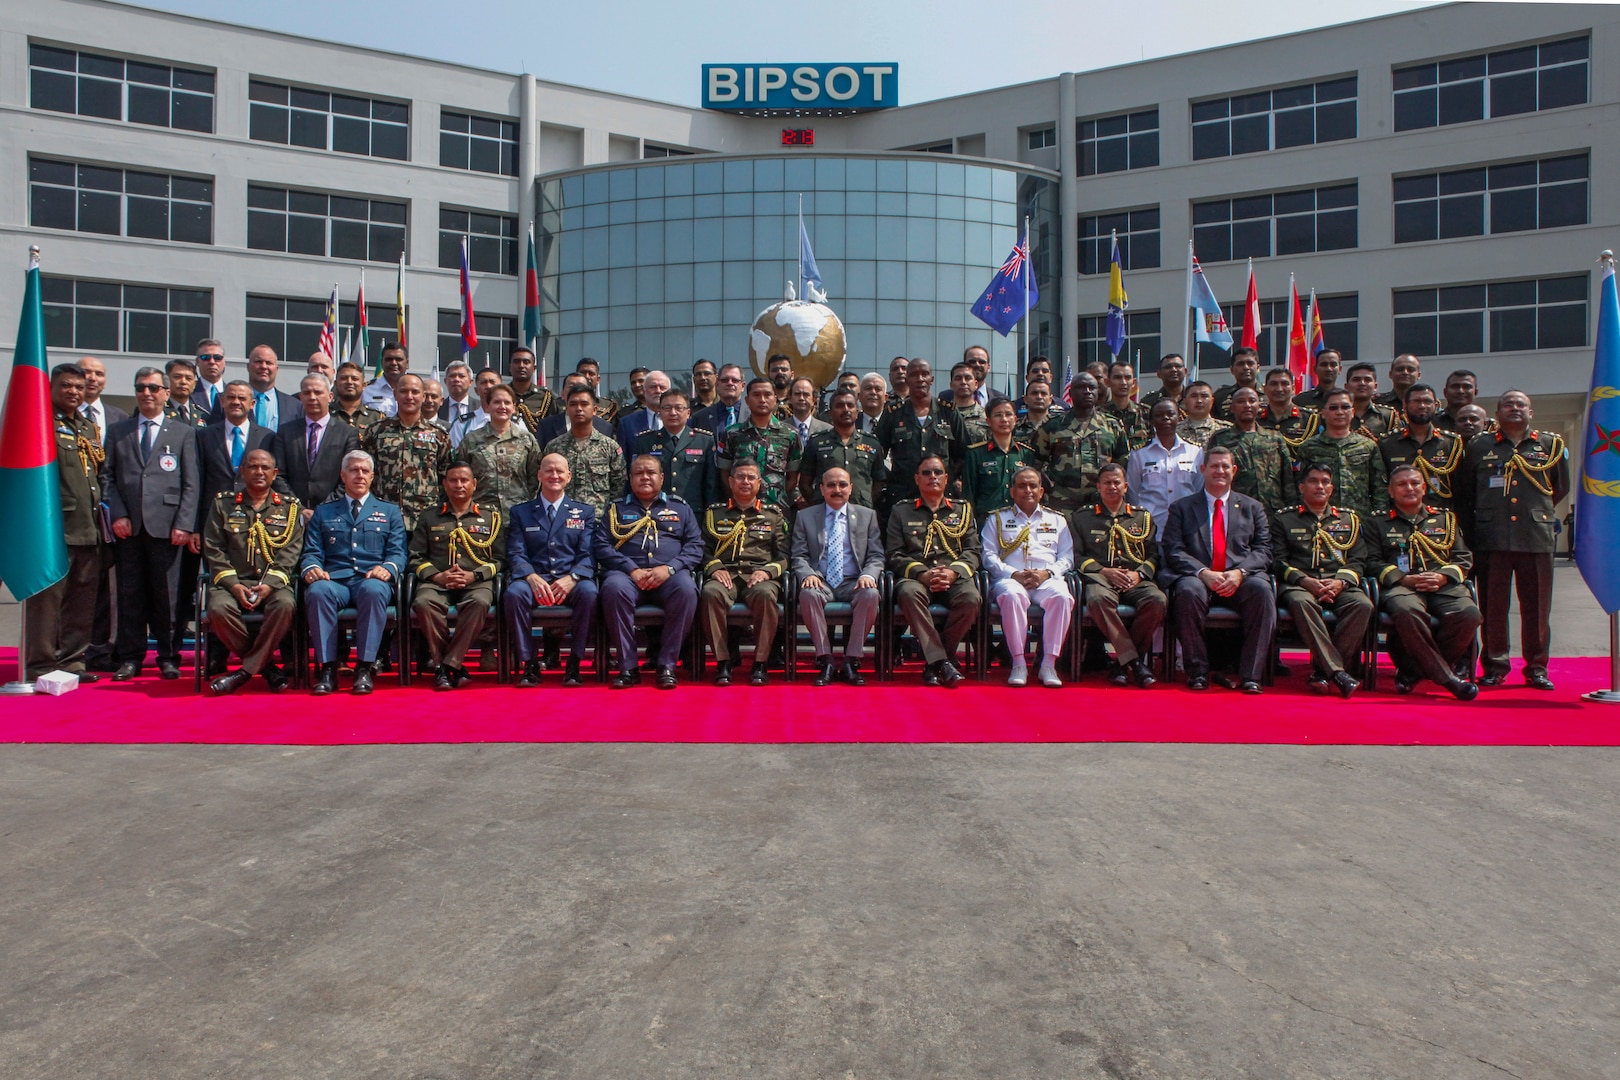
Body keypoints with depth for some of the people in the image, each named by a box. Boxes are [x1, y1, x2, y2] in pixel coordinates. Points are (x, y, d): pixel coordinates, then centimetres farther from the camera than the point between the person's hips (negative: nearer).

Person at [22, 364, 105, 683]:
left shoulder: (90, 430, 20)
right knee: (47, 597, -5)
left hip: (88, 529, 7)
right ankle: (41, 665, 1)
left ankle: (71, 660, 17)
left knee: (82, 601, 9)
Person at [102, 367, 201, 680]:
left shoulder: (184, 433, 10)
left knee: (167, 595, 0)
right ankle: (130, 658, 12)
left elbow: (192, 483, 3)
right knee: (130, 594, 4)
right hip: (128, 526, 2)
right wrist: (117, 515, -3)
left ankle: (168, 657, 8)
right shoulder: (117, 432, 17)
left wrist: (184, 524, -7)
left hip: (165, 526, -2)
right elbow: (107, 477, 11)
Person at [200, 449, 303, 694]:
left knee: (285, 605, -34)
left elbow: (290, 553, 1)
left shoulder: (290, 507, 11)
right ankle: (265, 666, -13)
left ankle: (246, 670, -21)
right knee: (218, 609, -32)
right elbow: (213, 549, 5)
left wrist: (269, 585, -14)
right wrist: (233, 585, -10)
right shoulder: (222, 503, 13)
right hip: (232, 582, 1)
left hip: (273, 583, -1)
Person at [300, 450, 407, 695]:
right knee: (317, 591, -35)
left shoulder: (390, 512, 22)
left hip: (371, 580, -1)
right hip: (334, 580, 1)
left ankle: (365, 667, -32)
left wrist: (387, 568, -14)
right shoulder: (323, 512, 25)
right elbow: (311, 552, 14)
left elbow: (398, 553, 9)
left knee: (374, 591, -38)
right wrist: (311, 568, -10)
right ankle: (327, 668, -30)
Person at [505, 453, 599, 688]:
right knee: (513, 593, -33)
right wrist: (532, 577, -16)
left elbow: (588, 555, 5)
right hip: (534, 578, 1)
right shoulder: (520, 512, 17)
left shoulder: (584, 512, 16)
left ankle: (574, 664, -21)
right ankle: (529, 664, -20)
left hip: (570, 582, 0)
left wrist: (571, 578, -17)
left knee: (588, 592, -35)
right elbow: (515, 554, 6)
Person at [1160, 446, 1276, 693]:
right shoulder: (1181, 507, 15)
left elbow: (1263, 550, 8)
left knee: (1262, 589, -32)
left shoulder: (1252, 508, 21)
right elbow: (1174, 551, 2)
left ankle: (1250, 675, -26)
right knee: (1188, 591, -36)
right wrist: (1204, 573, -16)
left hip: (1240, 579, 2)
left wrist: (1239, 573, -13)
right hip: (1198, 577, -1)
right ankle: (1198, 672, -23)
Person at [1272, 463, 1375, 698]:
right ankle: (1337, 672, -41)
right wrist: (1305, 580, -13)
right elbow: (1279, 561, 5)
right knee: (1301, 602, -38)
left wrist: (1340, 582, -9)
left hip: (1340, 585, 2)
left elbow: (1358, 560, 12)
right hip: (1299, 584, -2)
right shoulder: (1285, 519, 16)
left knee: (1363, 604, -32)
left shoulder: (1349, 518, 23)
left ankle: (1322, 670, -29)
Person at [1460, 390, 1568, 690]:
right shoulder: (1478, 446, 9)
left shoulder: (1551, 445, 10)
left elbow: (1561, 487, 19)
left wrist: (1538, 512, 16)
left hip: (1537, 537, 1)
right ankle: (1495, 667, 10)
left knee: (1537, 606, 3)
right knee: (1493, 605, 2)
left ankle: (1537, 668, 12)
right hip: (1492, 538, 0)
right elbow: (1465, 491, 15)